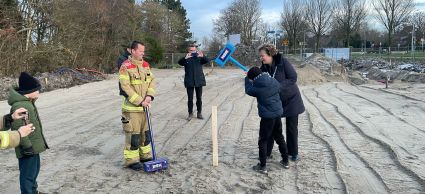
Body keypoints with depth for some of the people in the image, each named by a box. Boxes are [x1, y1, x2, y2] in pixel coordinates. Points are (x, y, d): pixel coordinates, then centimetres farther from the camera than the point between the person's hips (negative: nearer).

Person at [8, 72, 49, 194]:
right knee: (28, 173, 0)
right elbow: (18, 129, -28)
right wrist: (27, 146, -25)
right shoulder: (19, 106, -24)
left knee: (34, 169, 26)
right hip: (28, 149, -11)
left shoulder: (28, 103, 9)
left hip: (34, 146, 11)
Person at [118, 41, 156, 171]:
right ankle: (131, 160, 11)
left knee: (145, 132, 17)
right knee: (133, 134, -1)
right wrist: (140, 101, -19)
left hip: (145, 105, 7)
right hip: (132, 107, -7)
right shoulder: (126, 66, -15)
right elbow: (126, 87, -19)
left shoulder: (145, 65, 8)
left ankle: (145, 156, 31)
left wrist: (149, 96, -10)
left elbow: (152, 80, 7)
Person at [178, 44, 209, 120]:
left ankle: (199, 113, 19)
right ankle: (190, 113, 14)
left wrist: (203, 56, -29)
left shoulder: (199, 58, 6)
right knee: (190, 99, 4)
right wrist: (185, 58, -33)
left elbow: (207, 61, -9)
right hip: (189, 82, -1)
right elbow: (180, 62, -14)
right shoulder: (186, 59, 3)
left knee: (199, 98, 8)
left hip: (199, 81, 1)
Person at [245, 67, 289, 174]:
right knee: (279, 138, 21)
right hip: (278, 114, 6)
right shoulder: (273, 81, -2)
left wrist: (247, 78, 19)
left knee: (263, 141, 6)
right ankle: (285, 161, 32)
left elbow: (248, 90, 5)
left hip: (267, 117, -6)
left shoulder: (257, 87, -15)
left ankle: (262, 166, 9)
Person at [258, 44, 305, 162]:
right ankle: (267, 152, 19)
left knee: (292, 127, 8)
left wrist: (278, 86, -30)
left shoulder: (282, 62, -20)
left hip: (290, 99, -4)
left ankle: (293, 153, 25)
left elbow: (293, 78, -22)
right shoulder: (264, 67, -6)